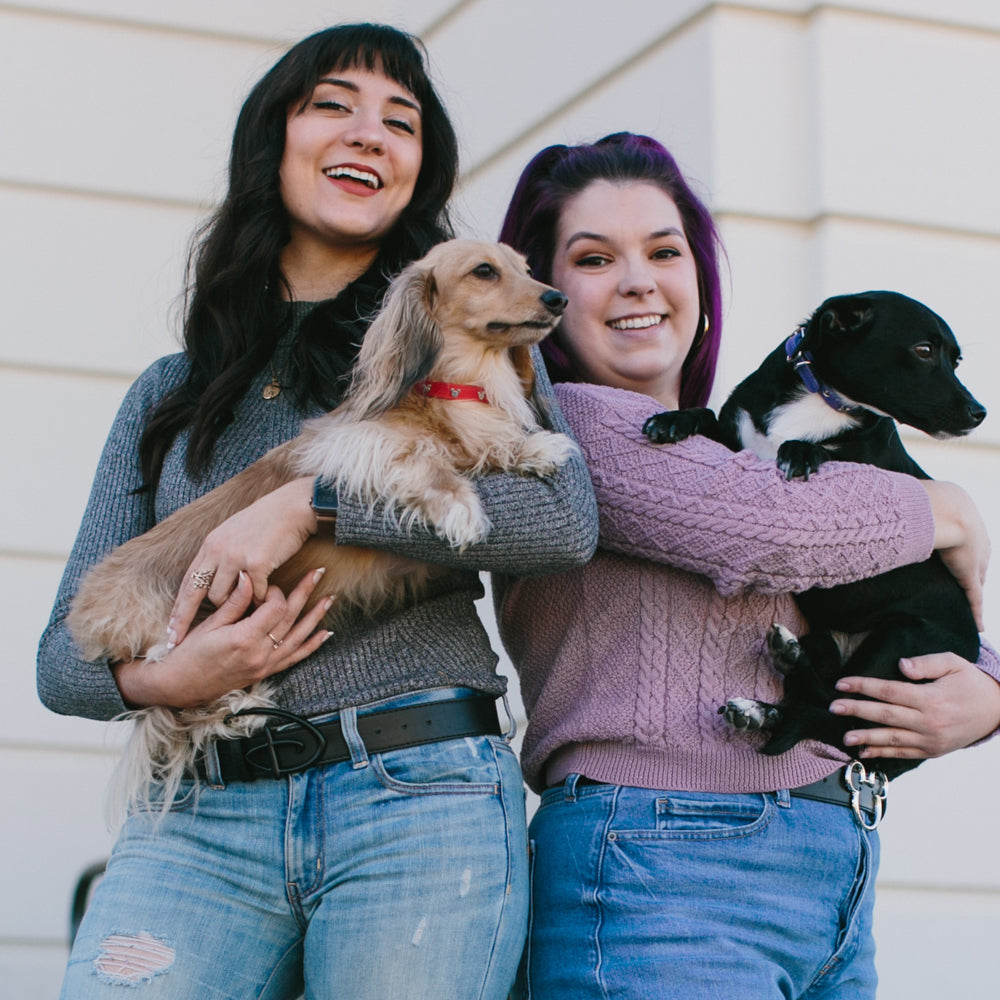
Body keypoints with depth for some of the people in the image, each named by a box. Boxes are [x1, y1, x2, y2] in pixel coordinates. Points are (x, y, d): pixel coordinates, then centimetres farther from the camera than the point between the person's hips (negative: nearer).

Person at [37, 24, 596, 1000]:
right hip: (201, 821, 2)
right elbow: (62, 656, 15)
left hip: (421, 798, -2)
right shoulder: (170, 395, 19)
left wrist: (310, 502, -12)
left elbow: (564, 519, -8)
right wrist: (157, 679, -8)